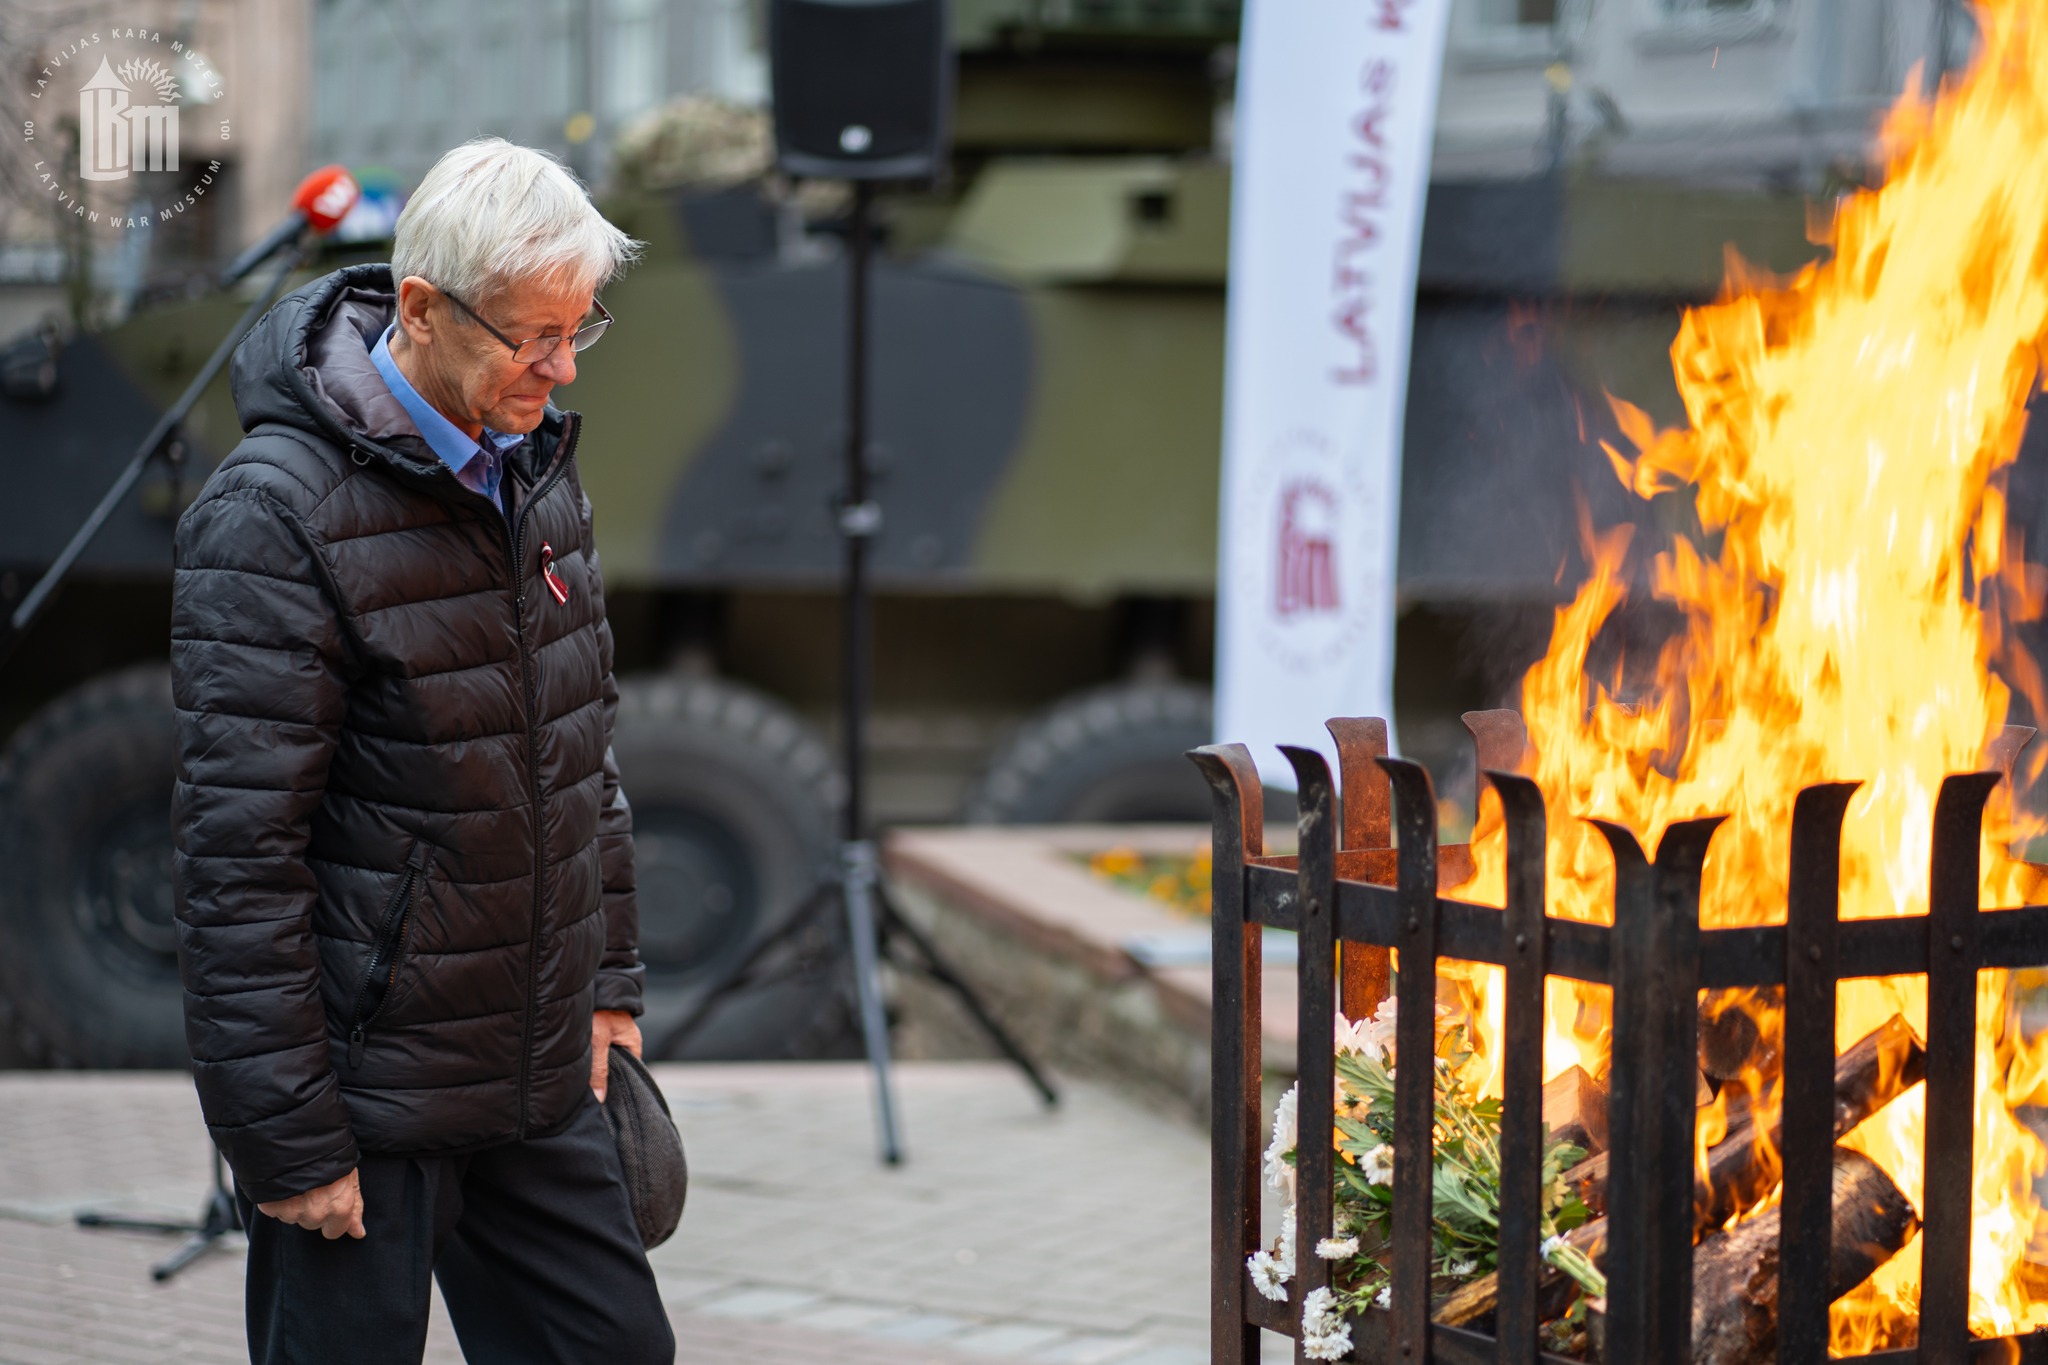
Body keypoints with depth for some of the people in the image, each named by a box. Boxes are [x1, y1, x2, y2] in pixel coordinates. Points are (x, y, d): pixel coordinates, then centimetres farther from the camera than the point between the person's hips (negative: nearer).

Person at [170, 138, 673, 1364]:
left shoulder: (535, 462, 7)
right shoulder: (276, 516, -19)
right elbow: (239, 857, -20)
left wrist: (609, 979, 16)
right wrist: (286, 1140, -20)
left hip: (538, 1077, 8)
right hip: (364, 1097, -7)